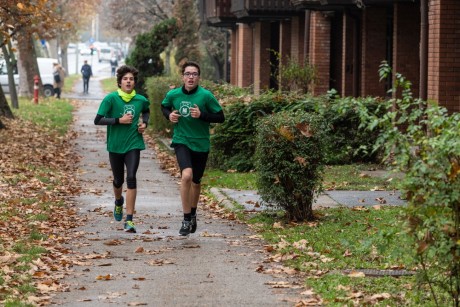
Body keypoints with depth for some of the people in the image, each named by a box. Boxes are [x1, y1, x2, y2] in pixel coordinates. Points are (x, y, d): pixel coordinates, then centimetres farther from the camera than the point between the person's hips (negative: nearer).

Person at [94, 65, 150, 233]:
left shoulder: (141, 100, 1)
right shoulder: (111, 98, -9)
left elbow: (146, 112, 25)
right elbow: (97, 120, -12)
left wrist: (144, 123, 5)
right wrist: (119, 120, -18)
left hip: (133, 144, 0)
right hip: (115, 145, 0)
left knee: (131, 178, -16)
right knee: (118, 180, 14)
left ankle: (129, 220, -15)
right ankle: (119, 201, 50)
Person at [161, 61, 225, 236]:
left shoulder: (206, 96, -12)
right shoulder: (173, 95, -5)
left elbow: (220, 117, -8)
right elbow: (164, 106, 17)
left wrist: (202, 115, -22)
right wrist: (169, 115, -5)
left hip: (201, 144, 1)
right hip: (181, 141, -1)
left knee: (195, 181, 16)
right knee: (186, 175, -24)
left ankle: (192, 214, 42)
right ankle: (187, 219, -16)